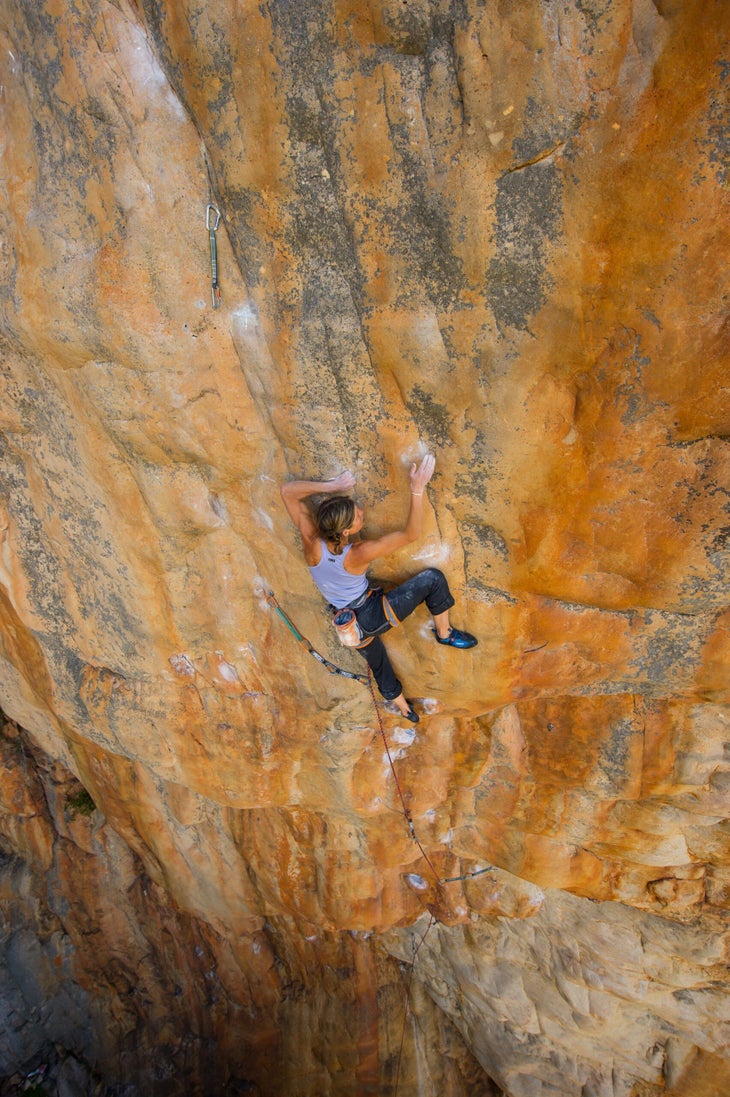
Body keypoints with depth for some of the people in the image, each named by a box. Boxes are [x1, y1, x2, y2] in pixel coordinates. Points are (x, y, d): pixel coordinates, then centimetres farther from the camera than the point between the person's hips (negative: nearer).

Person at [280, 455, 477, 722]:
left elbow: (288, 491, -15)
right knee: (433, 578, -3)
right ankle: (445, 634, 17)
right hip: (375, 616, -6)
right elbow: (411, 534, -27)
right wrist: (417, 489, -29)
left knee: (378, 665, 31)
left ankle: (404, 709, 55)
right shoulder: (359, 554, -33)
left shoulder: (312, 542, -23)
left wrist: (330, 486, -21)